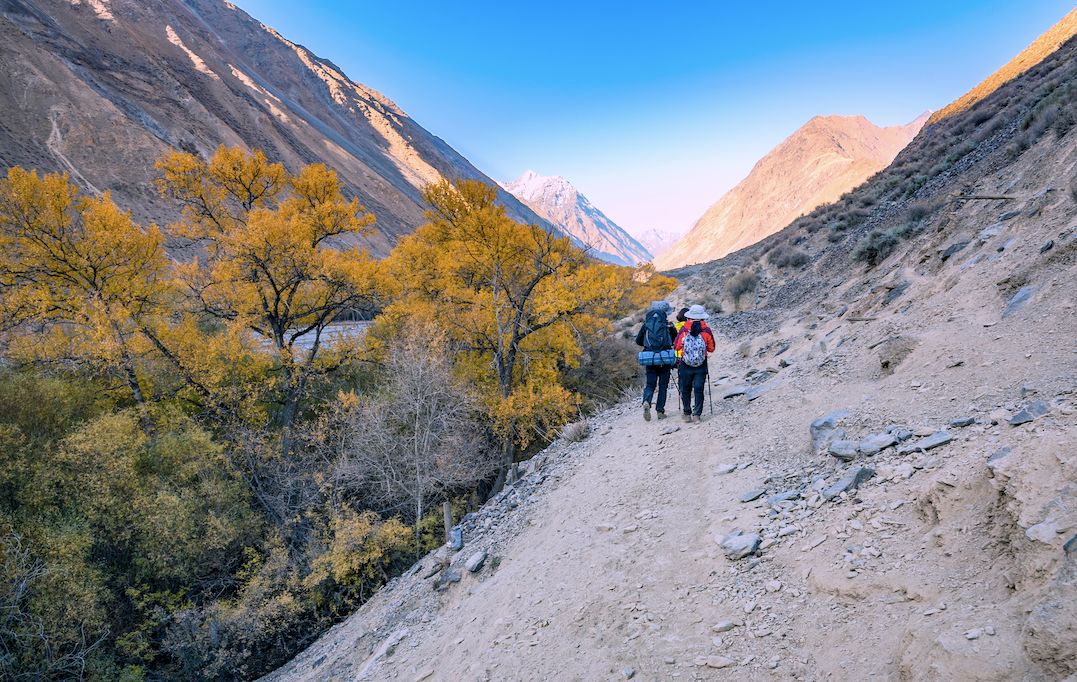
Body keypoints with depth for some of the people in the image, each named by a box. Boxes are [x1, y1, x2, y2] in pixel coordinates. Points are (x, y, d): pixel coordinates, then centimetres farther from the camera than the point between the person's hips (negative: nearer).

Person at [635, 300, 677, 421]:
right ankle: (660, 411, 9)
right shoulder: (668, 325, -5)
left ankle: (646, 402, -19)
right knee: (663, 386, 10)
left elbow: (638, 341, 6)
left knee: (650, 384, 9)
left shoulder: (646, 324, 1)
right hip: (665, 360, -1)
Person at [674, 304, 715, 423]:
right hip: (701, 366, 0)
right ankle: (697, 415, 0)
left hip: (685, 365, 0)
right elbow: (711, 349, 2)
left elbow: (676, 346, -1)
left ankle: (687, 414, 16)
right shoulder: (707, 330, -6)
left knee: (685, 390, 12)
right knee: (699, 390, 5)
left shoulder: (684, 329, -7)